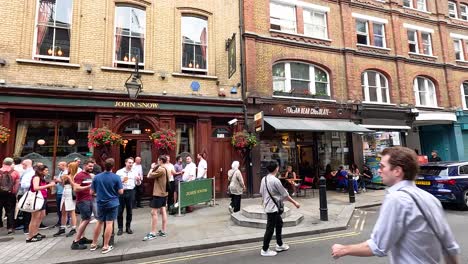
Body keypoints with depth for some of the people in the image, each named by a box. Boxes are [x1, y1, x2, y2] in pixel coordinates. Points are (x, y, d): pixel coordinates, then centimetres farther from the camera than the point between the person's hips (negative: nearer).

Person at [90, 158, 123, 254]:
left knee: (99, 222, 19)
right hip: (112, 204, -4)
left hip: (100, 203, 4)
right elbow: (120, 192, -12)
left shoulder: (96, 177, -4)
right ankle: (105, 246, 8)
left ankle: (94, 244, 30)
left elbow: (92, 192, 1)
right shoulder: (116, 177, -13)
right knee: (109, 223, 2)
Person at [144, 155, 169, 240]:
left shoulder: (160, 169, -20)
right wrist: (155, 168, 6)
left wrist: (152, 168, 1)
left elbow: (149, 176, -14)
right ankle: (163, 231, 18)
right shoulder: (166, 169, 11)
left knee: (154, 212, -5)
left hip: (158, 194, -10)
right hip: (164, 193, 10)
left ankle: (153, 233, -1)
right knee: (163, 211, 12)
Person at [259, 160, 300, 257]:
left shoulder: (264, 179, 3)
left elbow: (261, 192, 10)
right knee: (270, 228, 1)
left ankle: (280, 245, 34)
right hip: (273, 208, -9)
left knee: (279, 223, 22)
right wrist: (295, 203, -1)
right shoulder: (275, 180, -21)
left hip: (268, 206, 9)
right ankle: (265, 250, 12)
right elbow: (285, 195, -13)